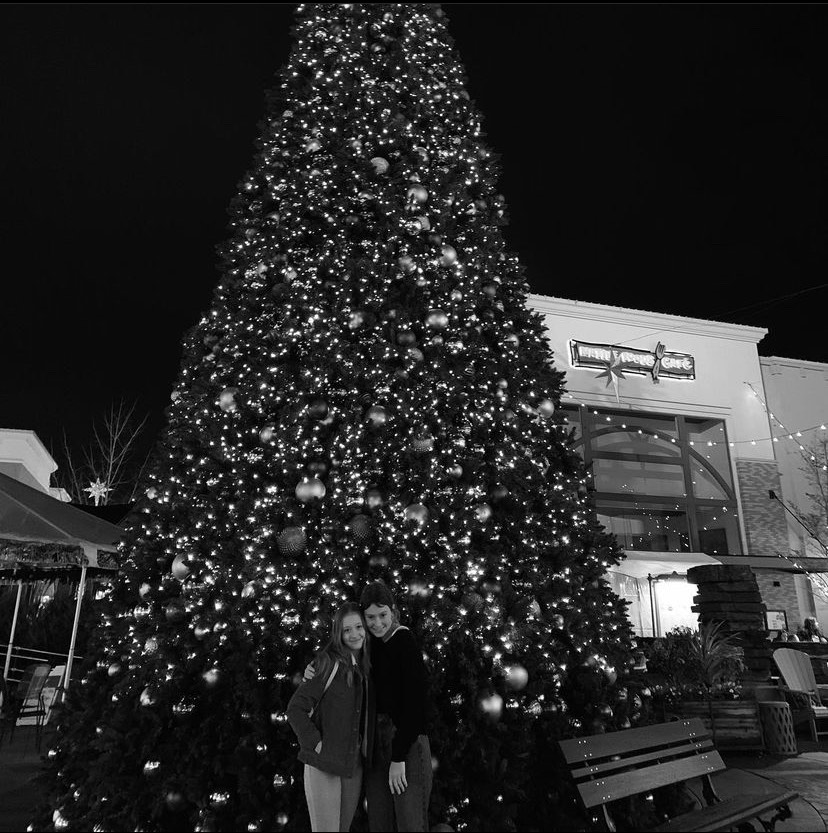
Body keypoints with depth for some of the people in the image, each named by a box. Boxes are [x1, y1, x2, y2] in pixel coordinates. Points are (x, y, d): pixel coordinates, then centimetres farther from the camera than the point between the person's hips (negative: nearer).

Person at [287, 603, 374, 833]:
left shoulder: (366, 667, 7)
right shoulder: (329, 662, -13)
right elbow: (296, 708, -13)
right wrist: (315, 743, -18)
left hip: (354, 764, 6)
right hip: (323, 764, -6)